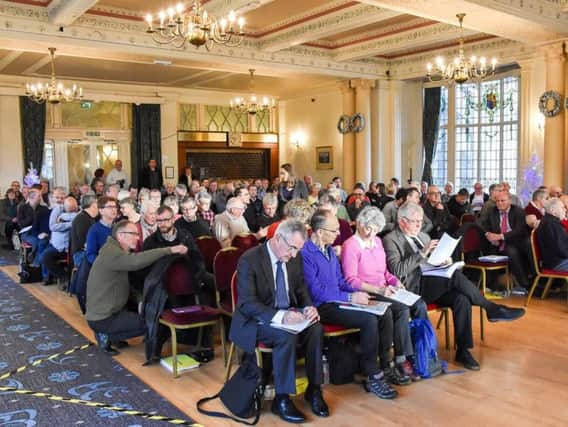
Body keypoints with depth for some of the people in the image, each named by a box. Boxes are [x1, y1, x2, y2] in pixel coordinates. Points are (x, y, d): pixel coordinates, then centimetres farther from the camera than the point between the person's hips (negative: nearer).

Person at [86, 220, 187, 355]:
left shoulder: (115, 250, 11)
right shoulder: (111, 253, -23)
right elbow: (136, 261, -40)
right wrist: (169, 250, -40)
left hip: (104, 311, 10)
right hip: (102, 318, -9)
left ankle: (107, 333, 11)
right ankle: (106, 336, -2)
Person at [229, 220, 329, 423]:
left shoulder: (294, 257, 1)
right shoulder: (249, 260, -19)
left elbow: (301, 289, 14)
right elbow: (247, 303, -23)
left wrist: (309, 307, -9)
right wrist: (280, 316, -36)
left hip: (288, 315, 6)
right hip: (257, 320, -6)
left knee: (316, 329, -21)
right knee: (286, 336, -33)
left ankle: (314, 390, -5)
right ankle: (281, 399, -16)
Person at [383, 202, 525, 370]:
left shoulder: (423, 236, 22)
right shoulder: (390, 240, -3)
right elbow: (397, 270, -16)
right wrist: (422, 253, -20)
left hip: (432, 285, 7)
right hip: (413, 288, -7)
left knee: (461, 299, -23)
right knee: (455, 276, -28)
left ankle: (463, 350, -15)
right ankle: (491, 309, -13)